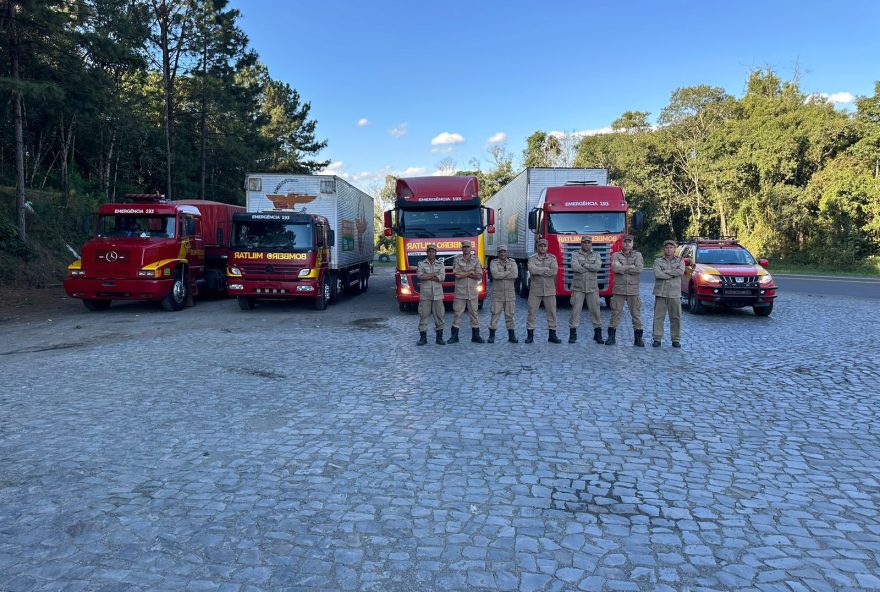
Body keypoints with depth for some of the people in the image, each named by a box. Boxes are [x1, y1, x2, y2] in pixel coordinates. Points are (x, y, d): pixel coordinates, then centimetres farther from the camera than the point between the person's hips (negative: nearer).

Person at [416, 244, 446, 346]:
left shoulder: (440, 264, 10)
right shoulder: (421, 263, 7)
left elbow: (442, 277, -6)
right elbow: (419, 275, -10)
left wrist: (426, 277, -8)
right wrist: (435, 274, -7)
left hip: (437, 294, 1)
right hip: (425, 295, -1)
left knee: (439, 315, 2)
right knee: (423, 315, -2)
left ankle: (439, 338, 10)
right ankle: (423, 338, 6)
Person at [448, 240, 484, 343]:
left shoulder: (476, 259, 6)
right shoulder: (457, 259, 2)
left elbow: (479, 276, -4)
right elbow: (457, 274, -11)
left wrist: (463, 274, -9)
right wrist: (470, 273, -6)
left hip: (472, 292, 2)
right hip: (460, 291, -2)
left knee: (474, 313, 6)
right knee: (457, 313, 1)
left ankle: (475, 336, 14)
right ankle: (454, 336, 7)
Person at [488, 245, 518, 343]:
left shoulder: (512, 263, 8)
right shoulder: (493, 263, 3)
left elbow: (515, 275, -10)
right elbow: (495, 274, -16)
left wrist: (501, 274, -12)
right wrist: (509, 273, -9)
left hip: (510, 294, 2)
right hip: (497, 294, -2)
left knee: (510, 315, 6)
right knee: (495, 315, -1)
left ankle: (511, 336, 13)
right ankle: (491, 336, 7)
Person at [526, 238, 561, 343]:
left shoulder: (552, 258, 7)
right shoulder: (532, 259, 4)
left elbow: (555, 271, -10)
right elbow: (532, 270, -16)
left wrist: (539, 271, -11)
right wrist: (547, 269, -12)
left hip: (549, 290, 1)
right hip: (535, 290, -1)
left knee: (552, 312, 4)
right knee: (532, 312, 0)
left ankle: (552, 335, 12)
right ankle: (530, 335, 8)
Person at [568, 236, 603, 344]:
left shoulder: (596, 255, 10)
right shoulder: (575, 254, 5)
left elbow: (598, 267, -9)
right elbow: (574, 267, -14)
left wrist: (584, 264, -9)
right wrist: (591, 268, -7)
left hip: (592, 288, 2)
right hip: (578, 287, -1)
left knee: (595, 310, 3)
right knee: (575, 310, -2)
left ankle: (598, 333, 11)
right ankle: (572, 334, 3)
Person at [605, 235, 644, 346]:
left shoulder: (637, 255, 8)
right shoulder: (616, 255, 7)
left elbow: (639, 269, -10)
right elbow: (615, 268, -12)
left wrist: (622, 269, -7)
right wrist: (630, 267, -8)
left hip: (633, 290, 0)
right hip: (619, 290, 0)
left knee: (636, 313, 3)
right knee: (616, 313, 2)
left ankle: (638, 338, 10)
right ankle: (611, 337, 8)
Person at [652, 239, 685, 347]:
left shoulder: (680, 261, 12)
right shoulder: (658, 261, 8)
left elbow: (681, 272, -10)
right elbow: (657, 274, -11)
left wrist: (666, 272, -10)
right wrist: (673, 274, -8)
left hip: (675, 294, 1)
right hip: (660, 293, -1)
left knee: (676, 317, 3)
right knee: (658, 317, -1)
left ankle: (676, 339, 11)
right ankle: (657, 339, 4)